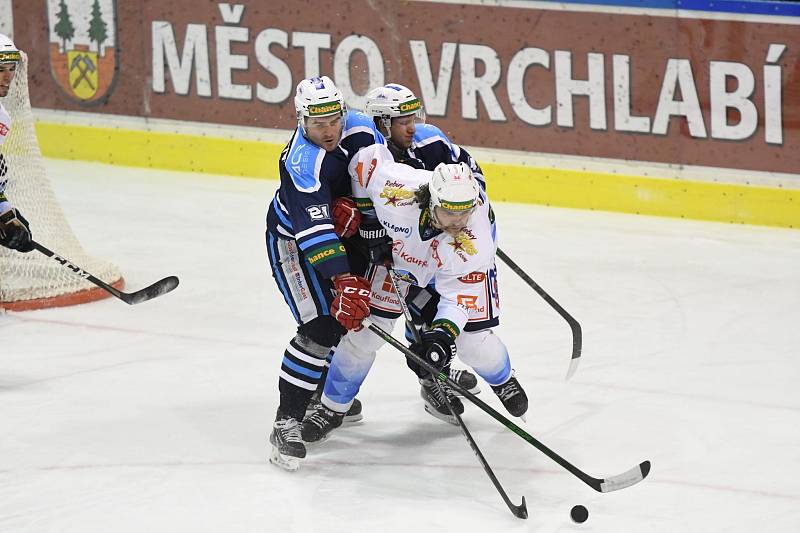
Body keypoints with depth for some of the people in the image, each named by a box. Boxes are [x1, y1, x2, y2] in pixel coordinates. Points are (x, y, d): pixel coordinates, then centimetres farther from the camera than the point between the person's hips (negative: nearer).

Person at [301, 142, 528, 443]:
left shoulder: (475, 237, -40)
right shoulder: (396, 191, -43)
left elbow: (459, 293, -31)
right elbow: (368, 155, -23)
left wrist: (443, 332, -45)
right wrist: (355, 205, -12)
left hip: (458, 266, 0)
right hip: (399, 250, 0)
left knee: (472, 342, -2)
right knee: (365, 329, -6)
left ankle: (502, 380, 35)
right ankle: (333, 407, 13)